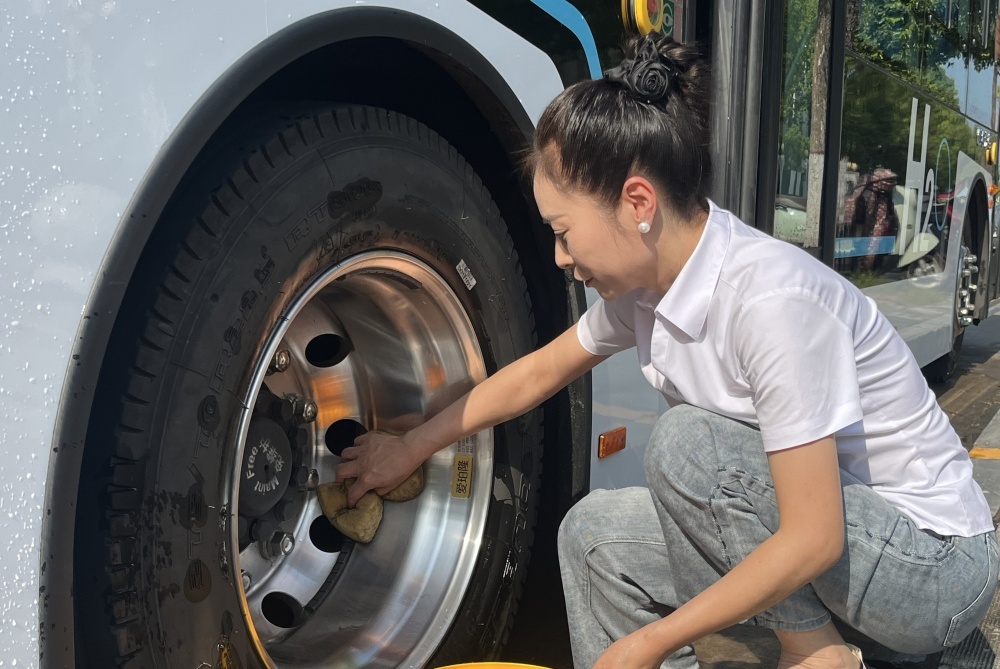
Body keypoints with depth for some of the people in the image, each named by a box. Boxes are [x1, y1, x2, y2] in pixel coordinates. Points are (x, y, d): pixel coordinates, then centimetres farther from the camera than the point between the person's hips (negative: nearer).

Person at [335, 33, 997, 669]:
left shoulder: (770, 298, -30)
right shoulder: (642, 285, -5)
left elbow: (813, 539, -28)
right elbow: (536, 374, 11)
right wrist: (410, 448, 18)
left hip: (940, 561, -7)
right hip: (817, 522, 7)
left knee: (685, 439, -25)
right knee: (594, 534, -1)